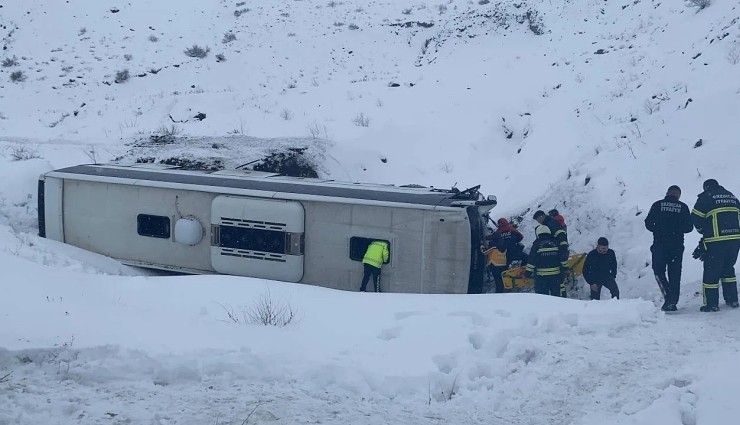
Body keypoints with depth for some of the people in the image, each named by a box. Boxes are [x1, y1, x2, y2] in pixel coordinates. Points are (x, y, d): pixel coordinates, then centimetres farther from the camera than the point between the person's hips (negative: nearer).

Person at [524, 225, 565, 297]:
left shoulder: (537, 244, -5)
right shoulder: (555, 243, 5)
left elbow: (531, 260, -8)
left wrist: (528, 272, 1)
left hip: (541, 276, -3)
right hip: (556, 275, 3)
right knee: (556, 295, 14)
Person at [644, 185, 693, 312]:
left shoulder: (657, 205, 0)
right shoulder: (683, 207, 2)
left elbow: (648, 224, 0)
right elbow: (689, 227, 2)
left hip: (659, 244, -1)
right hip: (677, 245, 1)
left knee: (659, 270, 9)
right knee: (675, 274, 7)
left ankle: (668, 296, -11)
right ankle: (672, 302, 6)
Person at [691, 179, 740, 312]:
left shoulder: (705, 196, 0)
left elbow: (695, 217, -5)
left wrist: (703, 230, 12)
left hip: (715, 241, -5)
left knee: (711, 271, 2)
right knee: (728, 268, 20)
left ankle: (711, 304, 1)